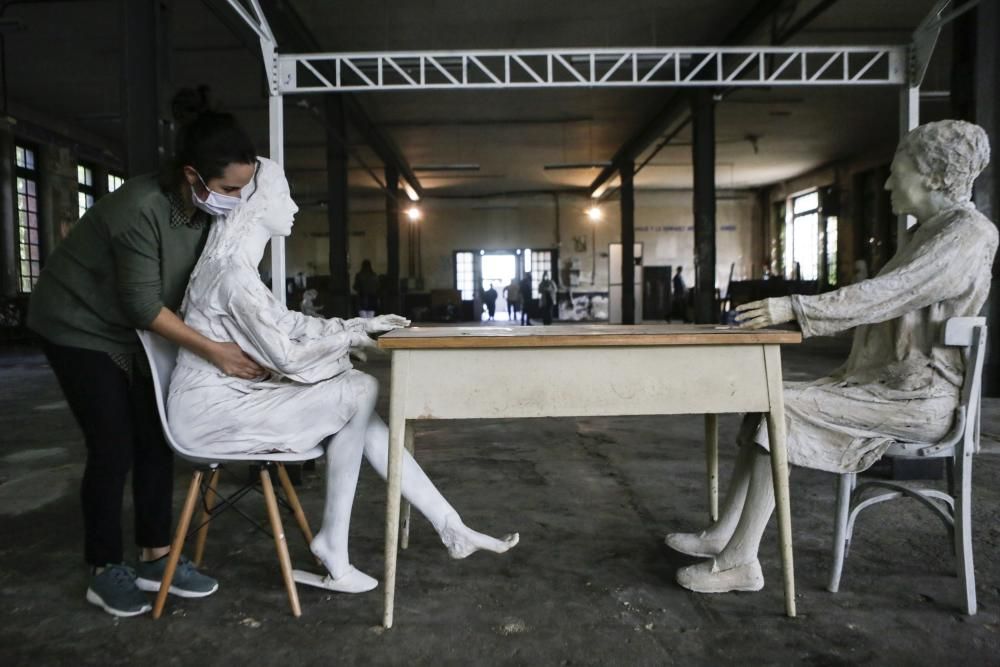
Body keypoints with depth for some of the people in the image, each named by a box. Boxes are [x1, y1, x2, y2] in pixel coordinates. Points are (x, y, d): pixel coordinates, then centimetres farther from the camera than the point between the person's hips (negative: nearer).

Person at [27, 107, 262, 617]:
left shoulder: (204, 212, -8)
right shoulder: (141, 208, -31)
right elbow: (143, 305, -28)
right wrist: (214, 351, -28)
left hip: (130, 333, 7)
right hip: (79, 328, -7)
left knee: (154, 440, 3)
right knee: (113, 448, -8)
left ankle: (155, 558, 13)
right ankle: (105, 572, 8)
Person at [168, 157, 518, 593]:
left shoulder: (238, 267, 12)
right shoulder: (232, 272, -20)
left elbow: (289, 324, 15)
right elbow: (284, 355, -21)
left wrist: (360, 325, 7)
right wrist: (349, 340, -8)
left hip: (229, 398, 9)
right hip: (212, 409, -9)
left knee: (360, 401, -4)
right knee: (359, 395, -16)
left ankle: (450, 527, -3)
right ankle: (333, 550, -4)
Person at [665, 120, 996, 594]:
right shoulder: (927, 231, 17)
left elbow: (888, 293, -26)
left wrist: (795, 307, -30)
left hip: (917, 394, -9)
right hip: (889, 378, 9)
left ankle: (741, 560, -18)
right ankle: (724, 534, -4)